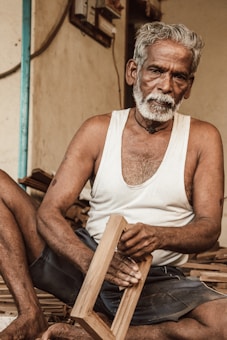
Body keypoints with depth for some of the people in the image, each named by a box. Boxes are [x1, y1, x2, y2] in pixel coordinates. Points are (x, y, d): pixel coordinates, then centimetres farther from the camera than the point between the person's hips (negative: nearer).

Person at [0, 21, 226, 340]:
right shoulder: (99, 130, 4)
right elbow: (49, 212, -4)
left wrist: (160, 237, -28)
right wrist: (88, 259, -26)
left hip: (159, 282, -1)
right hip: (85, 266, 1)